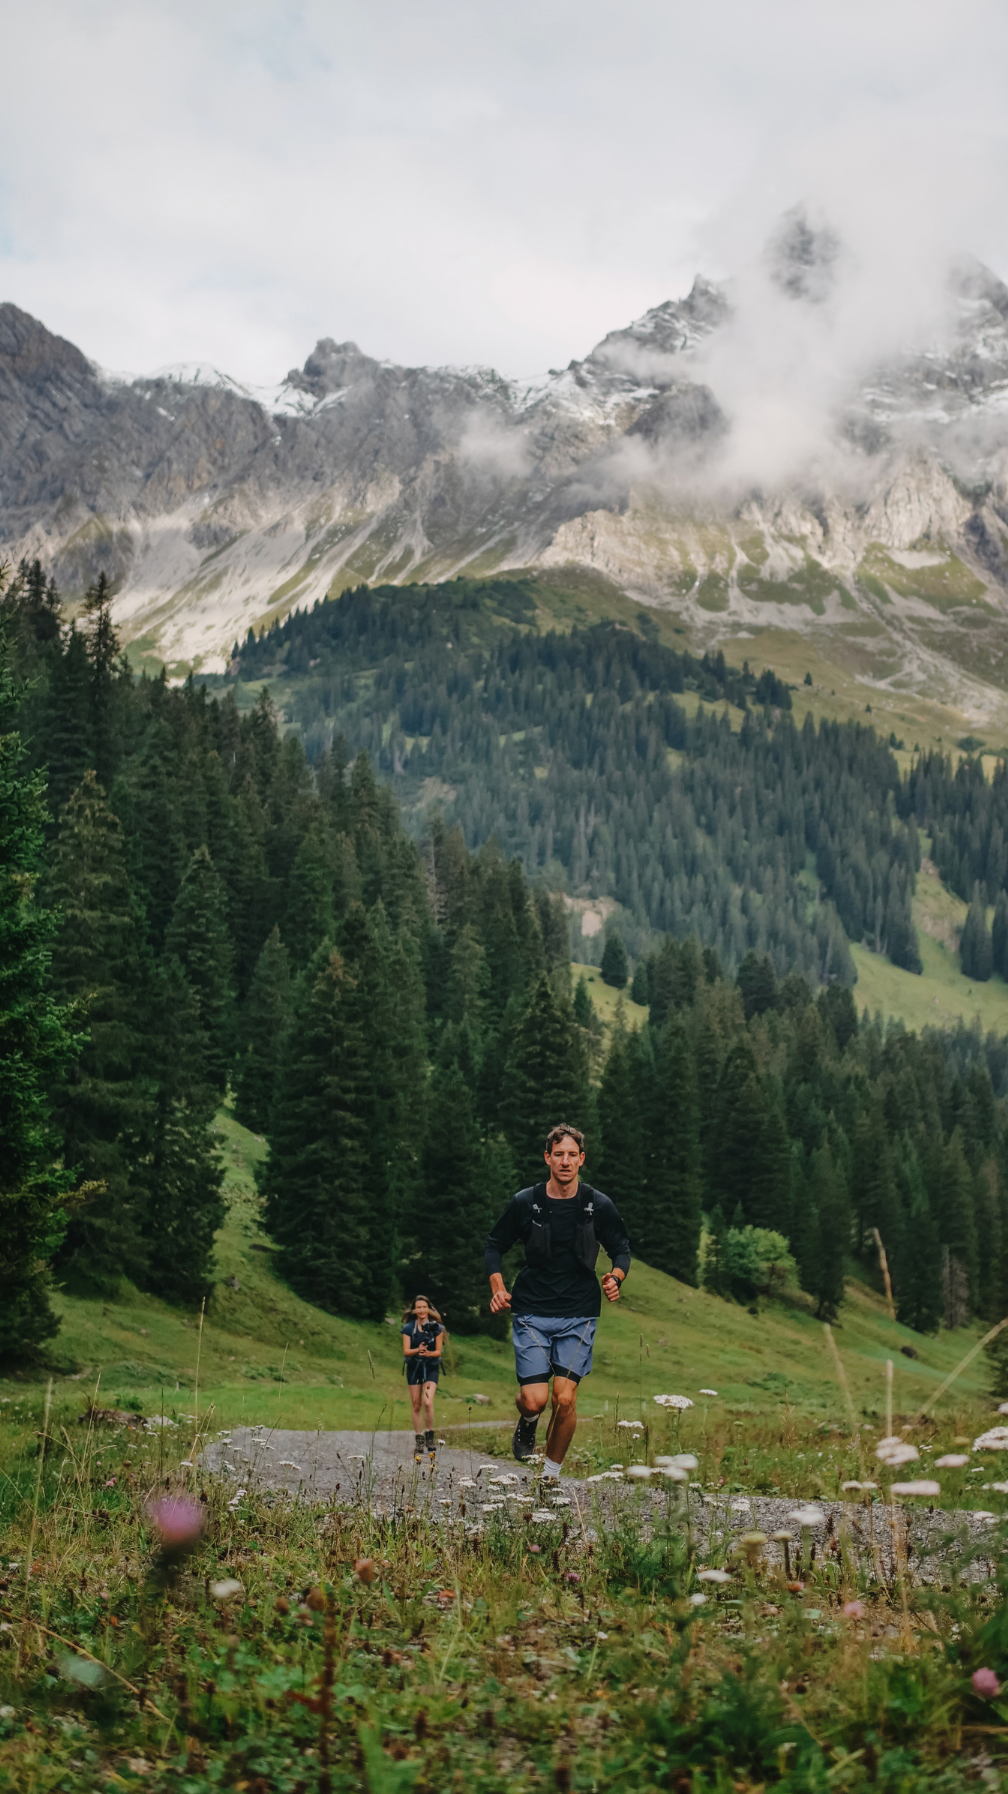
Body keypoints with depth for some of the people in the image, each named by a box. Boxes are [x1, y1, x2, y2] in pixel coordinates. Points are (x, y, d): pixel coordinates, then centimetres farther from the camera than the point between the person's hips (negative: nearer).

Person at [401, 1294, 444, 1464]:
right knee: (416, 1406, 4)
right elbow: (406, 1351, -7)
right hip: (413, 1367, 2)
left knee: (428, 1402, -20)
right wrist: (417, 1350, -28)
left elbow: (438, 1351, -5)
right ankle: (418, 1443, 12)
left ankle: (430, 1436, -5)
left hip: (431, 1368, -2)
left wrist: (428, 1353, -26)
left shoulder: (437, 1328, -4)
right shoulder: (409, 1328, -2)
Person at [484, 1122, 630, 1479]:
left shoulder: (599, 1206, -2)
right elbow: (495, 1246, 9)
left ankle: (551, 1475, 13)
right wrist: (498, 1287, -6)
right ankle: (527, 1423, 29)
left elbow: (621, 1249, 12)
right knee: (534, 1399, -9)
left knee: (565, 1398, -8)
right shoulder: (525, 1203, -3)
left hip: (578, 1315, 0)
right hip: (531, 1313, 0)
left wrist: (615, 1277, -8)